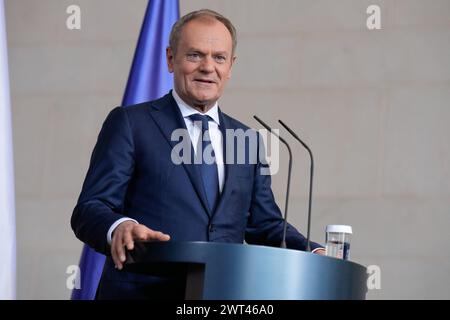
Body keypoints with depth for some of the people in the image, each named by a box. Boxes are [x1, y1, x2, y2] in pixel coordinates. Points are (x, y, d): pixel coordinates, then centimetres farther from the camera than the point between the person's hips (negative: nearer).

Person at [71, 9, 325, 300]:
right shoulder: (130, 123, 5)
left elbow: (265, 224, 19)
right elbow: (89, 210, -2)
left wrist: (312, 254, 1)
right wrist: (119, 227, -23)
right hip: (143, 291, -4)